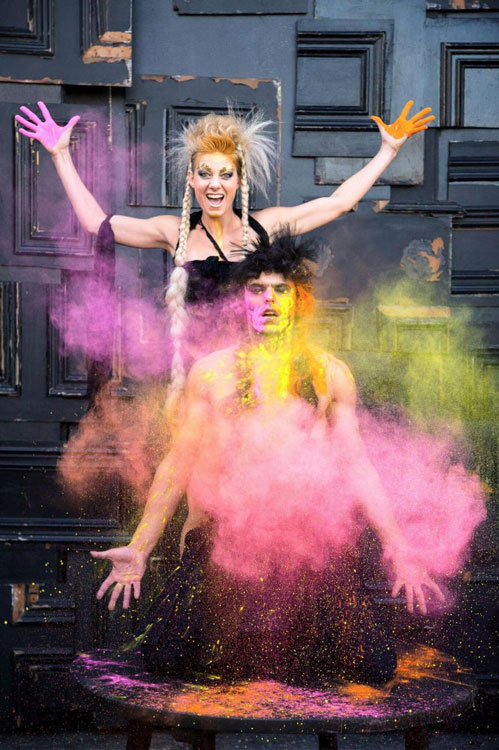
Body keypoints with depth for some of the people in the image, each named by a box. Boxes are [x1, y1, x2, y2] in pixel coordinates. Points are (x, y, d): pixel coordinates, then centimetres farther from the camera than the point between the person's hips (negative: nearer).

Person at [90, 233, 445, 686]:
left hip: (313, 542, 1)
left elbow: (357, 465, 7)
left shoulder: (330, 374, 6)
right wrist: (139, 548, 2)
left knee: (374, 665, -10)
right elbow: (178, 464, 6)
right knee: (166, 657, -12)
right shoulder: (211, 372, 4)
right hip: (224, 540, 0)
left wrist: (400, 551, 2)